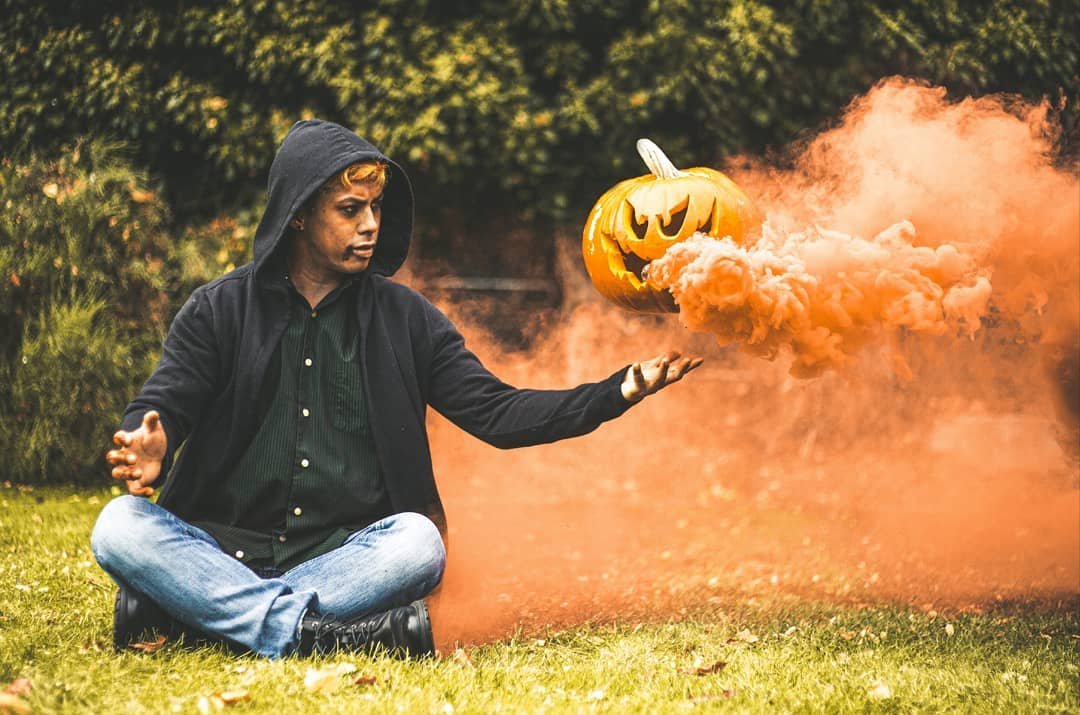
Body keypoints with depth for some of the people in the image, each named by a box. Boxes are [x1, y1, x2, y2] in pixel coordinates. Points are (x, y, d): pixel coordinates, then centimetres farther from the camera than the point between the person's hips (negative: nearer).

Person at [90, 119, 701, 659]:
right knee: (122, 527, -29)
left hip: (347, 556, 1)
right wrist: (150, 445, -29)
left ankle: (190, 608, -29)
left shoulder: (406, 319, 11)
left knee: (418, 542, -32)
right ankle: (326, 634, -37)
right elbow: (162, 404, -2)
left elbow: (496, 412, 6)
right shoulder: (218, 311, 7)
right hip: (224, 547, 0)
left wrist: (622, 390, -7)